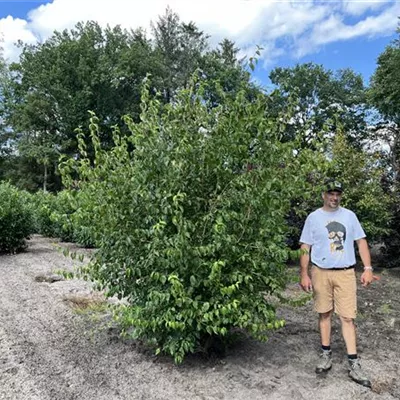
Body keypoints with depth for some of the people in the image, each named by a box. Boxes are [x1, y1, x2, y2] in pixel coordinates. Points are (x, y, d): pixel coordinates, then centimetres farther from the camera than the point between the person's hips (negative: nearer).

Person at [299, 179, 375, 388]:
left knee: (347, 317, -1)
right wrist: (304, 274, -5)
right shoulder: (313, 217, 0)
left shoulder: (349, 215, 5)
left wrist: (368, 268, -1)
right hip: (321, 273, 0)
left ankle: (354, 364, 7)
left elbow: (361, 241, 8)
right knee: (325, 314, 10)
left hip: (346, 273, 1)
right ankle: (326, 354, 24)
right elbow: (305, 248, 1)